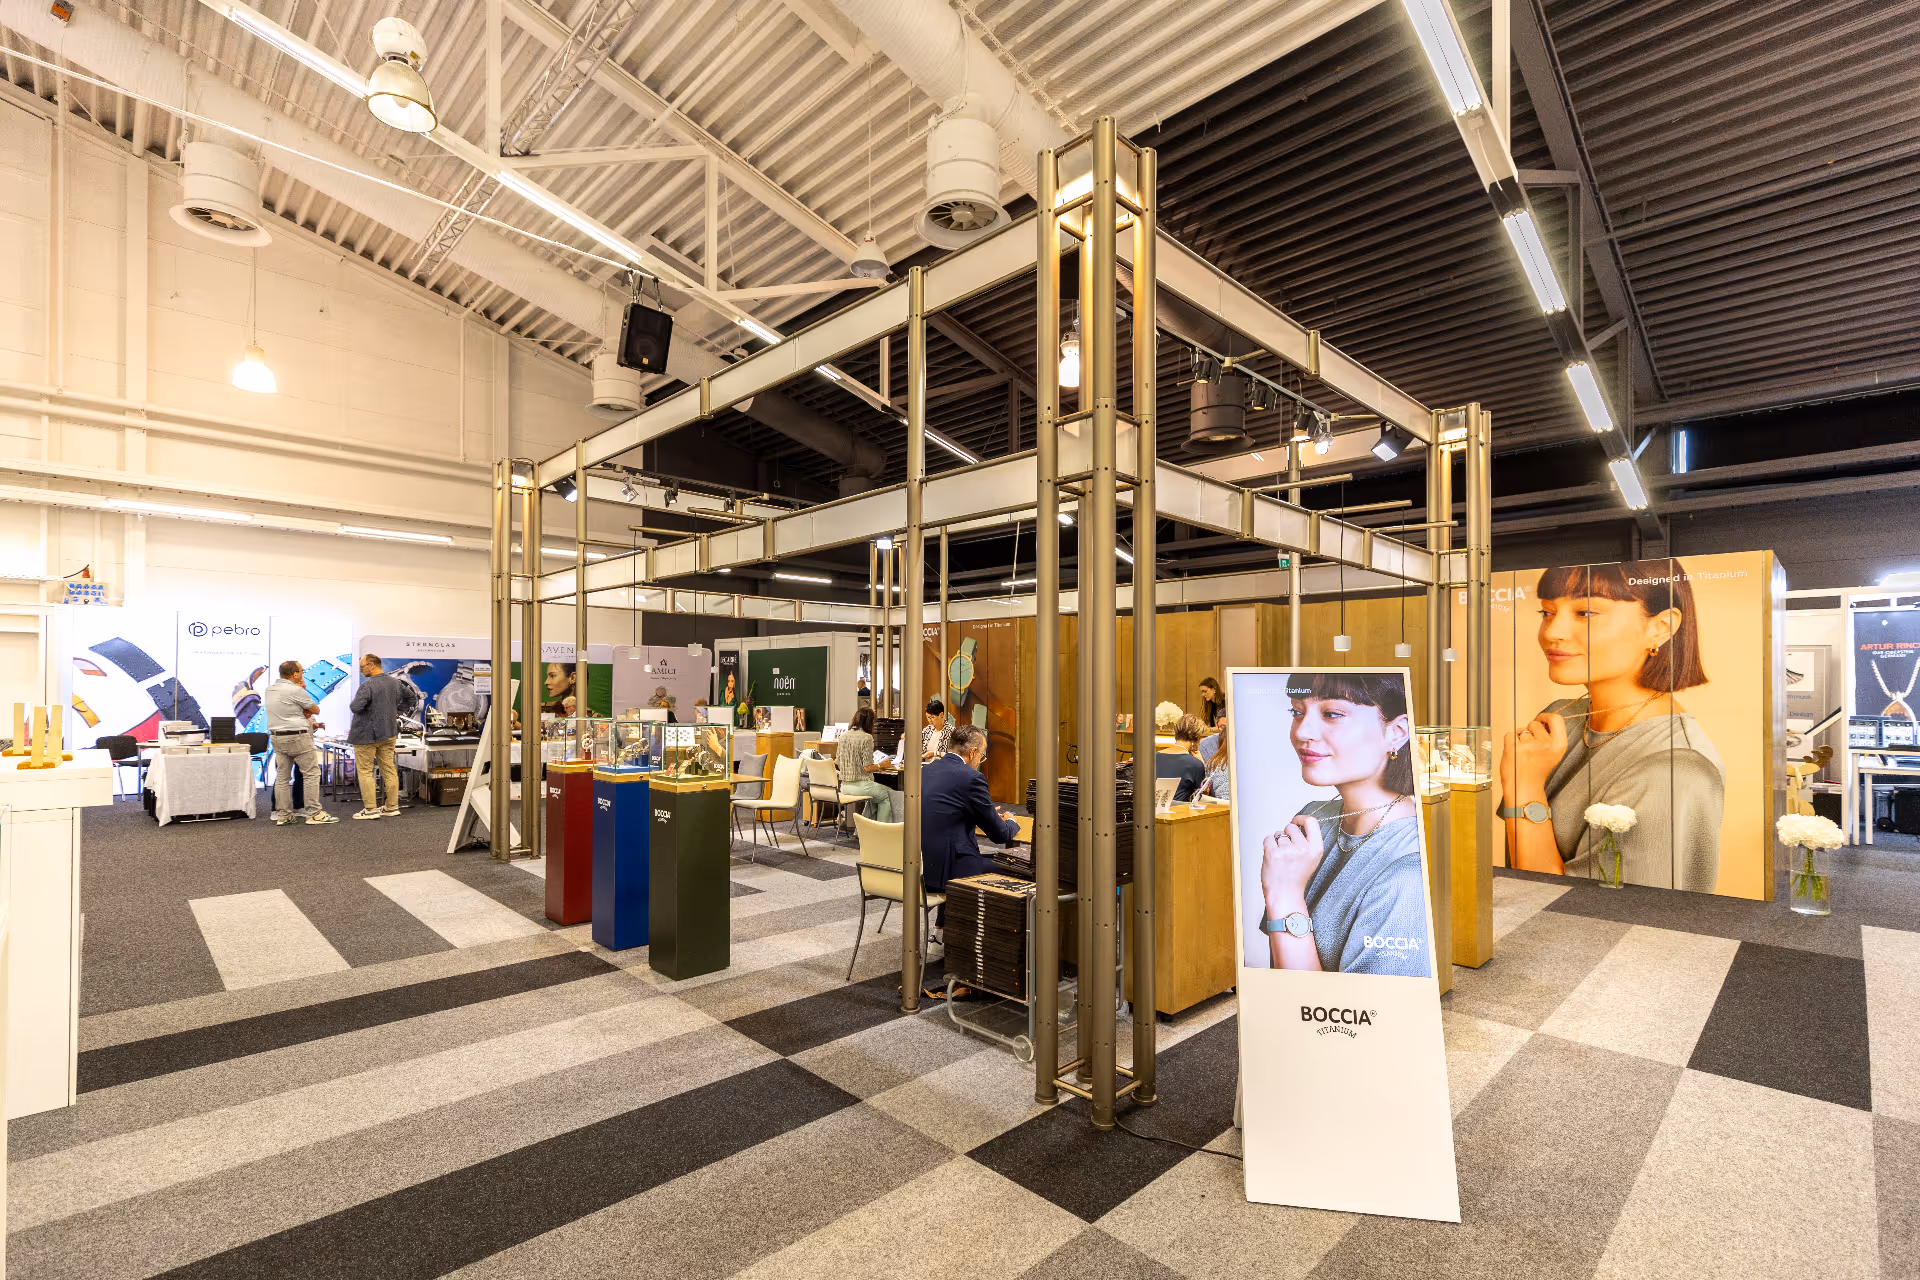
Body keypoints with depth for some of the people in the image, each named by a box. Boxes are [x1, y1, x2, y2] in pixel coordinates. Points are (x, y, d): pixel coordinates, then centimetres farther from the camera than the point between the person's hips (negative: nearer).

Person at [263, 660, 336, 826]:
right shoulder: (295, 690, -15)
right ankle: (314, 814, -3)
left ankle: (282, 815, 13)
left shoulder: (269, 689, 10)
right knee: (312, 773, -2)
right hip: (297, 737, -8)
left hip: (276, 737, 8)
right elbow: (315, 710, -4)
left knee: (282, 776, 11)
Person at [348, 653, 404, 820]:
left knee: (365, 772, 1)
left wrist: (352, 705, -3)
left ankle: (370, 809, 2)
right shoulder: (395, 682, 6)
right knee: (389, 770, 10)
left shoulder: (368, 685, -18)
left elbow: (356, 707, -24)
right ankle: (392, 807, 13)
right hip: (388, 733, 7)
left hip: (367, 735, -7)